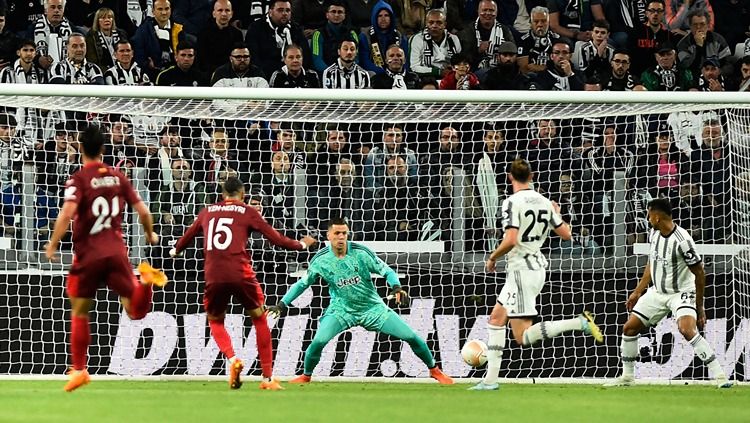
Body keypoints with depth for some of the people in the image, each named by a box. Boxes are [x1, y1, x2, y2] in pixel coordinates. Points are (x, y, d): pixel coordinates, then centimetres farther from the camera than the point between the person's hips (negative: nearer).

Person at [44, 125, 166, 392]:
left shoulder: (79, 179, -5)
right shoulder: (118, 177, 8)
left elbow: (67, 212, -21)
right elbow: (143, 211, 8)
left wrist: (53, 244, -13)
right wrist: (150, 234, 27)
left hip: (88, 255, -3)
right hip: (116, 251, 3)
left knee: (79, 313, 12)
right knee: (135, 311, 1)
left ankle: (79, 369, 12)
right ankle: (145, 280, -29)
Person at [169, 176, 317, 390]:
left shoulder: (208, 211, 16)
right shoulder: (247, 212, 9)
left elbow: (189, 234, 29)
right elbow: (274, 238, 7)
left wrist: (175, 250, 50)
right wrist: (301, 244, 22)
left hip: (213, 276, 2)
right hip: (240, 274, -2)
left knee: (215, 320, 22)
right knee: (259, 318, 15)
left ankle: (232, 359, -7)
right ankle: (268, 378, 11)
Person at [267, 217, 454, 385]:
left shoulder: (361, 252, -15)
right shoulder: (321, 260, -10)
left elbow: (386, 271, -10)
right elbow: (302, 284, 3)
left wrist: (396, 287, -30)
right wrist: (282, 304, -1)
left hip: (372, 307, 0)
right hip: (342, 310, 0)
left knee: (411, 336, -7)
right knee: (319, 341, -24)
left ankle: (434, 370, 18)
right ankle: (306, 376, 4)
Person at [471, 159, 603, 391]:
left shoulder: (512, 202, -14)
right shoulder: (544, 202, 6)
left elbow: (511, 240, -24)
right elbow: (566, 234, 10)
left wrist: (492, 258, -7)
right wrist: (557, 214, 29)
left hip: (521, 270, -8)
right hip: (538, 268, 8)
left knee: (523, 336, -9)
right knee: (496, 318, 16)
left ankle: (580, 323, -22)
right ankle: (491, 379, 14)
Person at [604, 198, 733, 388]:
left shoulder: (682, 241, -25)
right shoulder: (654, 234, 0)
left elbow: (699, 273, -17)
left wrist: (699, 306, -13)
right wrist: (637, 292, 16)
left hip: (681, 293, -8)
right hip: (657, 292, 8)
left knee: (687, 330, -31)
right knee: (629, 328, 6)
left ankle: (719, 376, -28)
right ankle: (627, 376, 23)